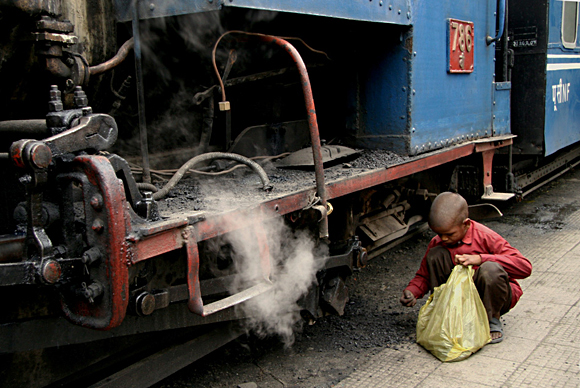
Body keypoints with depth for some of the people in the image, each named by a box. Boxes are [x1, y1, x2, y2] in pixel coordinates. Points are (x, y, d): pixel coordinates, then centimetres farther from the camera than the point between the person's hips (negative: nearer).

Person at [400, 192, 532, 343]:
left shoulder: (484, 236, -21)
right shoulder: (437, 244, -6)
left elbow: (525, 267, -28)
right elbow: (424, 275, 6)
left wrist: (480, 259, -36)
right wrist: (411, 291, -17)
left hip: (494, 297, -3)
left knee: (490, 269, -37)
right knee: (435, 254, -18)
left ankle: (492, 320, -8)